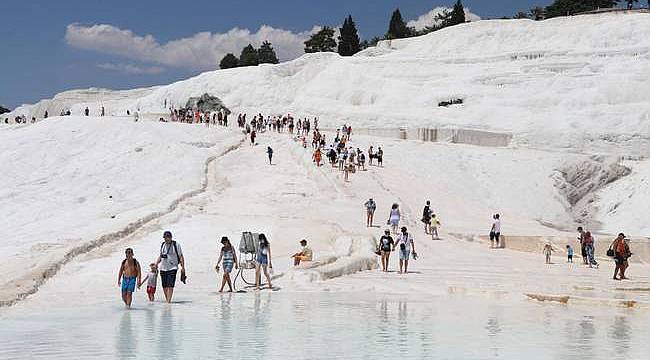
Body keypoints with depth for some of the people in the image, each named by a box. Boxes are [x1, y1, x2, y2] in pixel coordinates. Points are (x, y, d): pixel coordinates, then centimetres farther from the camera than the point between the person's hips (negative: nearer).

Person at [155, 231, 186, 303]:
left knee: (170, 286, -13)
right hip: (163, 268, 5)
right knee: (164, 286, 5)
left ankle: (169, 301, -17)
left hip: (172, 268, -5)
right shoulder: (162, 245, 12)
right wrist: (156, 263, 11)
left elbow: (181, 256, -1)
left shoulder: (176, 245, -3)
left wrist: (183, 267, -7)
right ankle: (167, 300, 16)